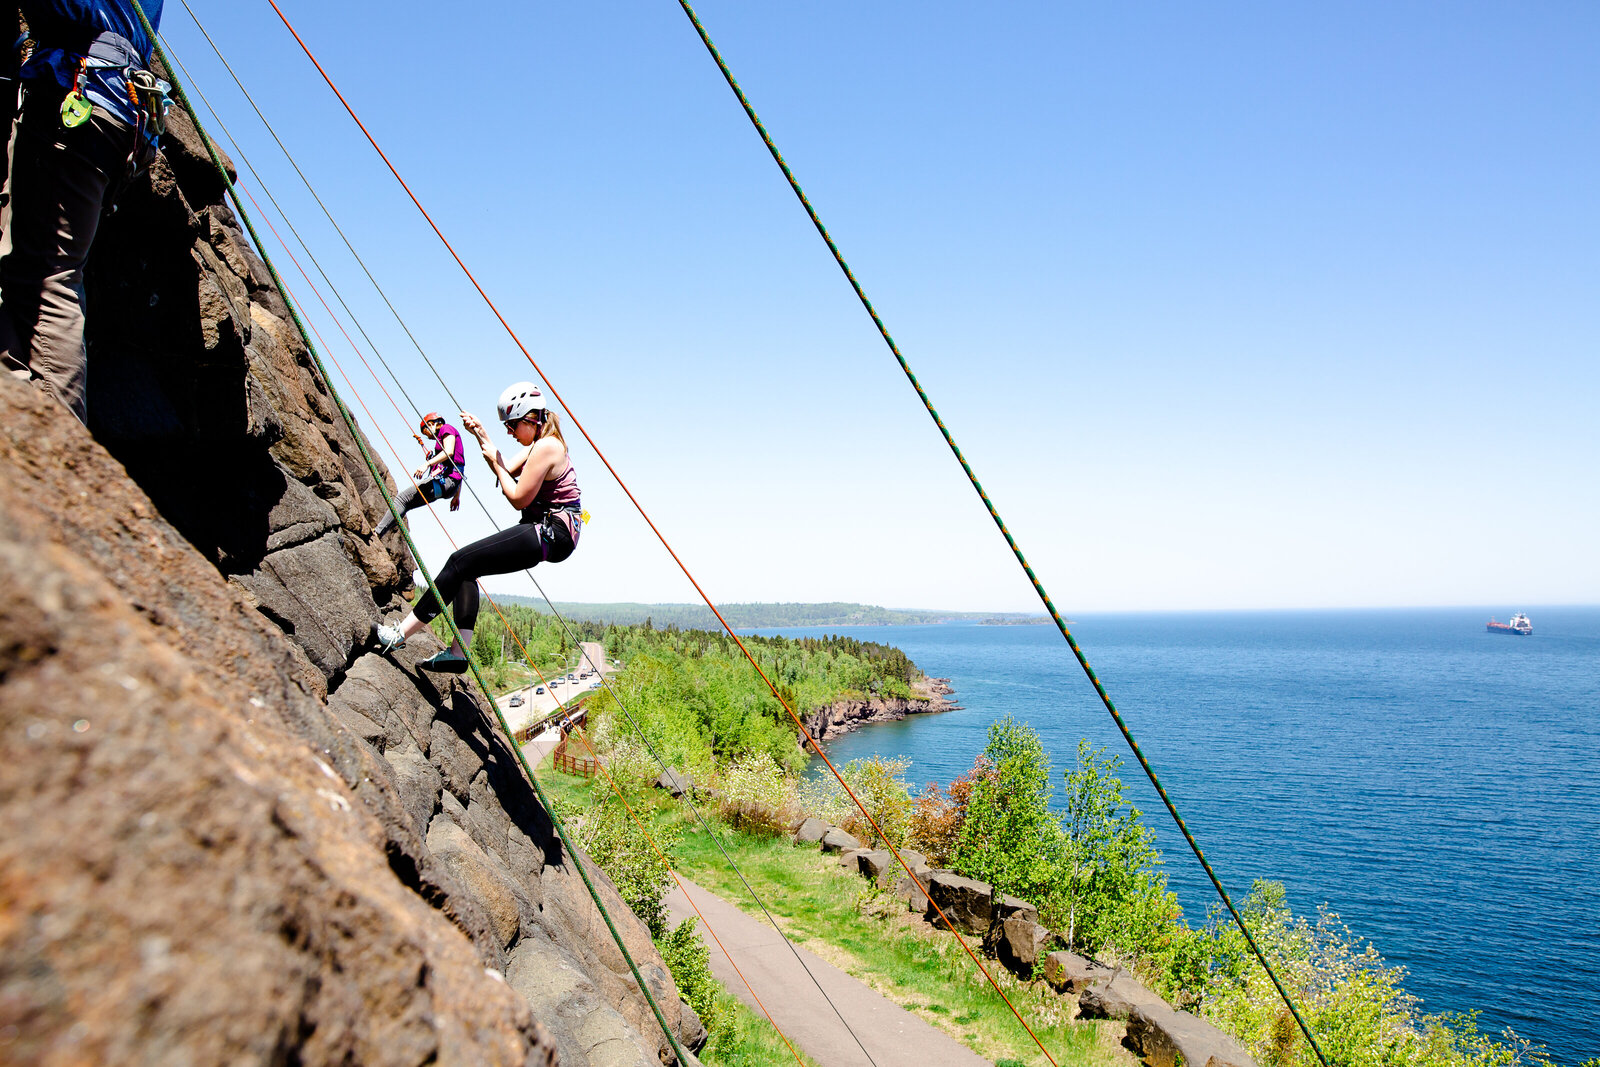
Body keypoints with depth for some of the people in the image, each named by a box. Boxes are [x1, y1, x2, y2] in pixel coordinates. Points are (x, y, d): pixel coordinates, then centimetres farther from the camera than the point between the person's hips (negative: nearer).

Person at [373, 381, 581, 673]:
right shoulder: (541, 444, 15)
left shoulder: (546, 447, -17)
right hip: (546, 530, 11)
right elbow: (506, 470, 25)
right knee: (467, 567, 10)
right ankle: (459, 652, 5)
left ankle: (400, 635, -7)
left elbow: (518, 499, -15)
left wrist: (495, 460, -3)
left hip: (553, 534, -11)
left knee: (460, 561, -12)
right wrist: (481, 435, 14)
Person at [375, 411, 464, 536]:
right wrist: (457, 495, 29)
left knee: (403, 498, -15)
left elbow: (449, 452, -17)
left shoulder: (446, 428, 4)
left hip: (445, 479, -10)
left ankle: (377, 532, -20)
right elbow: (459, 472, 28)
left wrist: (427, 463, -25)